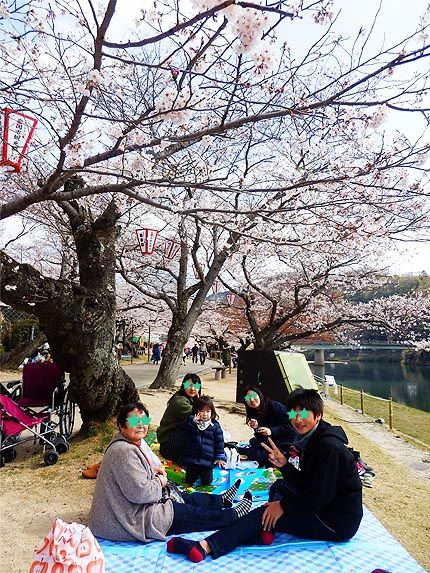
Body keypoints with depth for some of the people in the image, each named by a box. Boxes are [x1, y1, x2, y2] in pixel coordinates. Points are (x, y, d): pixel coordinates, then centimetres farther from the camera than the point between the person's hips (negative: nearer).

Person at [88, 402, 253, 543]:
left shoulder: (136, 442, 3)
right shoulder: (125, 452, -29)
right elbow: (139, 493, -32)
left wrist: (152, 470, 4)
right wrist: (160, 483, -12)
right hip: (132, 520, -10)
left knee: (186, 497, 19)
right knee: (193, 513, 1)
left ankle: (222, 500, 40)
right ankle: (234, 515, 18)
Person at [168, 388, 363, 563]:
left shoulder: (329, 446, -22)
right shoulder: (313, 440, 7)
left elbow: (319, 496, -24)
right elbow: (305, 484, 8)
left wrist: (284, 505, -14)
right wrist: (284, 464, -9)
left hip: (338, 522, -10)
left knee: (267, 513, -15)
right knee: (280, 486, 15)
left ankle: (204, 547, -15)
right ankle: (268, 529, -9)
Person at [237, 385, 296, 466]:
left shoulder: (275, 406, -14)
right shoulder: (254, 414, 6)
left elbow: (289, 426, -14)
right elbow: (260, 438, 5)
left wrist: (271, 431, -25)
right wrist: (256, 428, -15)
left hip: (285, 444, -7)